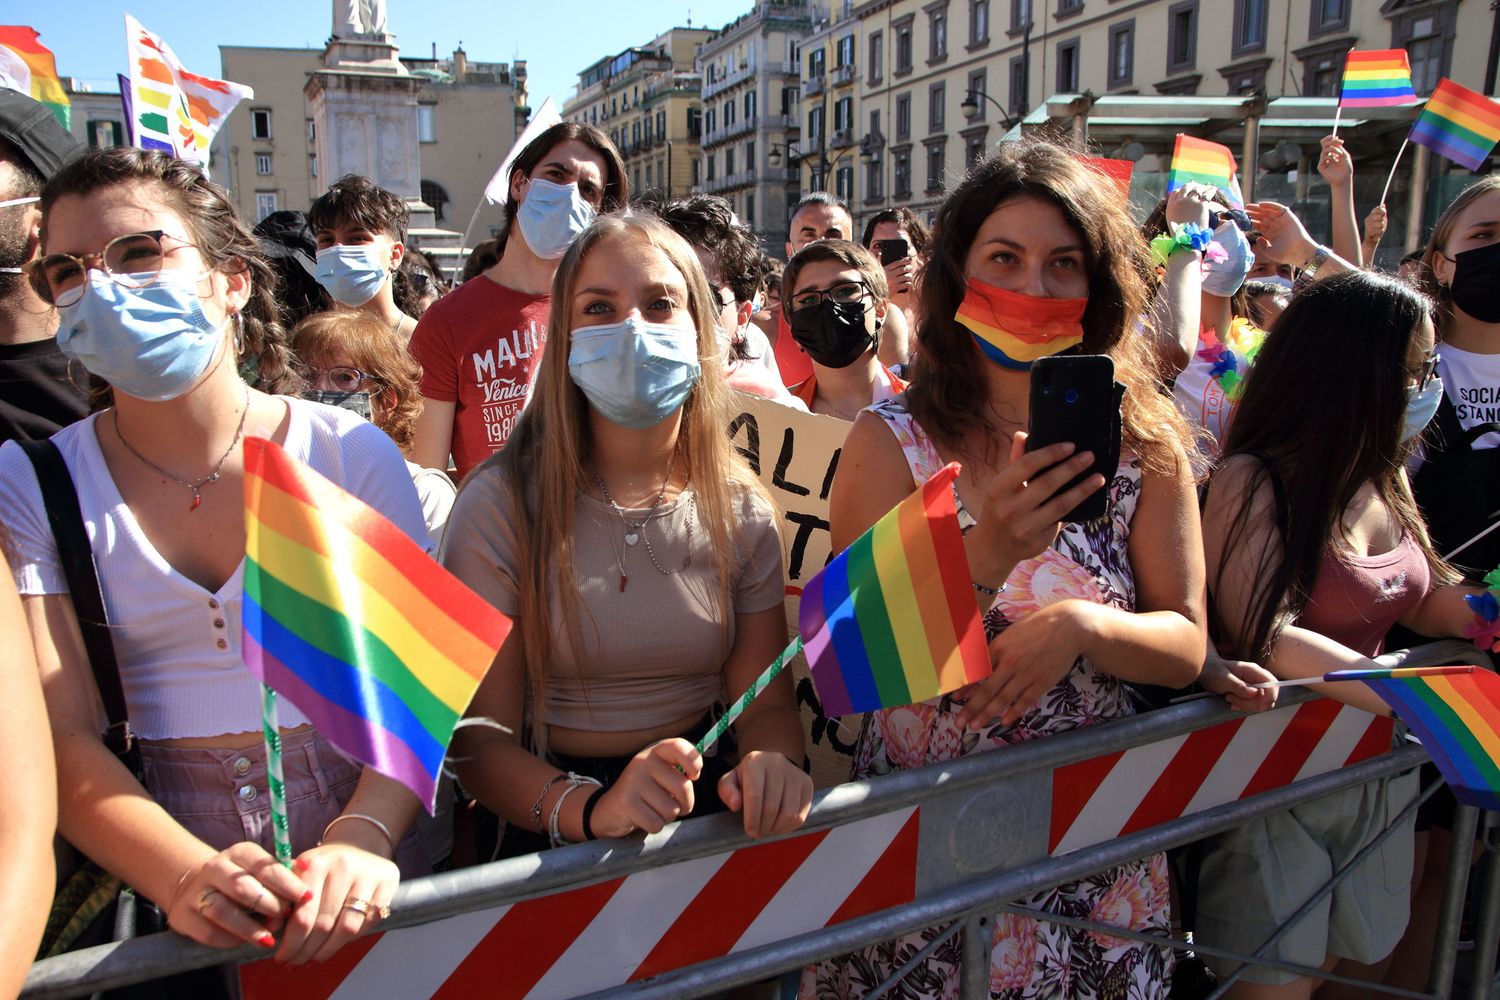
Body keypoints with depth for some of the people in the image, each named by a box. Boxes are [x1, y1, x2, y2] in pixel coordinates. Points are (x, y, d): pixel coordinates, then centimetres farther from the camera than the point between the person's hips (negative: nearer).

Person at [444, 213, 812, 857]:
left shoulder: (740, 508, 1)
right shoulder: (503, 506, -9)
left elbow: (766, 701, 2)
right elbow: (480, 735, -10)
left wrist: (773, 766, -20)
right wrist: (590, 808, -29)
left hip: (711, 803, 1)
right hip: (557, 836, 0)